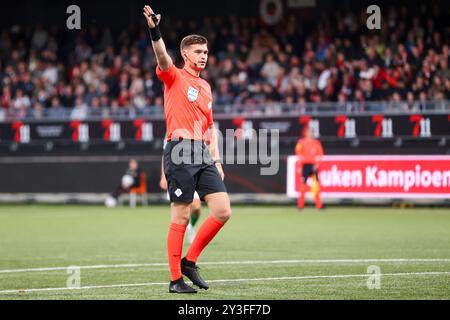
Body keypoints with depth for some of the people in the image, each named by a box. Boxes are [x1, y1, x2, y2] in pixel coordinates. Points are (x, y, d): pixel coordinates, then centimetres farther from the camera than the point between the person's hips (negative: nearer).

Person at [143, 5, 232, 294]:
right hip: (180, 151, -6)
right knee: (181, 217, -4)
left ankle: (190, 261, 11)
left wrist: (216, 160, 17)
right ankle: (175, 279, 2)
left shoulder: (206, 86, 21)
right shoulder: (174, 77, 1)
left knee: (223, 211, -3)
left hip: (203, 154, 6)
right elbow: (162, 57, -21)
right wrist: (155, 32, -39)